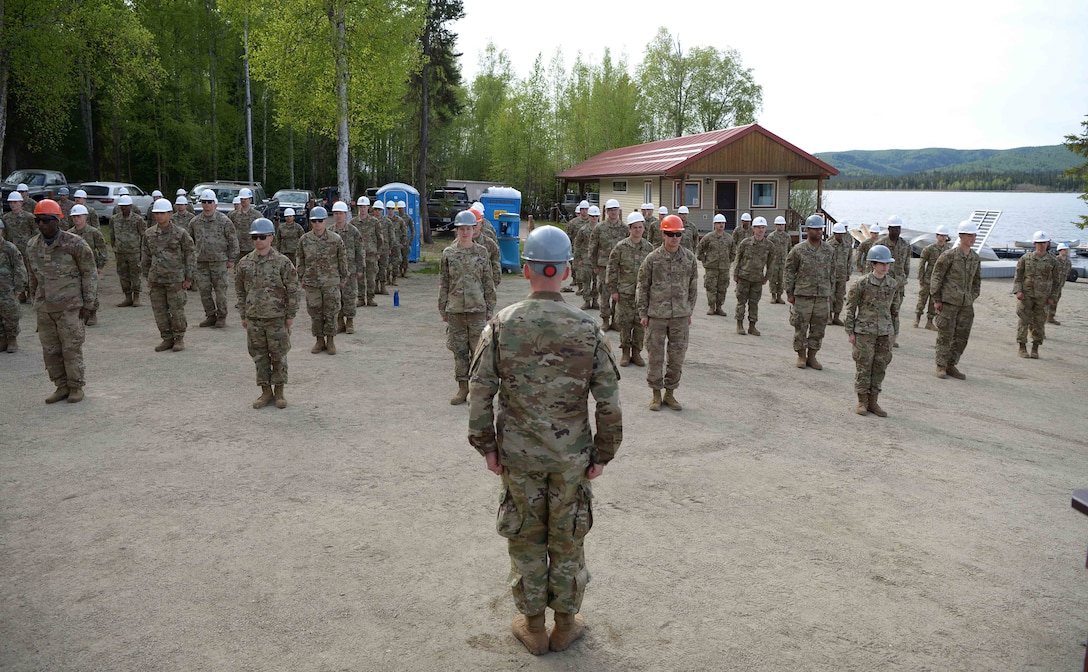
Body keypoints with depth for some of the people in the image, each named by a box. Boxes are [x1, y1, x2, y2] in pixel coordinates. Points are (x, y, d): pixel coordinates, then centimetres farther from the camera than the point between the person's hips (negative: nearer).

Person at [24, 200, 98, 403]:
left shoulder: (74, 243, -9)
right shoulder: (32, 245, 7)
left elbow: (90, 273, -4)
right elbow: (34, 275, 19)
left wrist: (87, 304, -7)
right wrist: (35, 299, 20)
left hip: (69, 306, -5)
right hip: (44, 308, 5)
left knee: (71, 348, -2)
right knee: (50, 350, 8)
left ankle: (76, 387, 11)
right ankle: (62, 386, 20)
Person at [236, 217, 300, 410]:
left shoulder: (282, 262, -6)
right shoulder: (244, 263, 4)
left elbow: (292, 290, -3)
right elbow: (240, 291, 11)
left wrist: (290, 315, -5)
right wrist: (243, 316, 9)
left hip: (277, 318, -3)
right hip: (253, 318, 3)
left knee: (279, 355, 6)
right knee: (259, 355, 9)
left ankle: (279, 391, 19)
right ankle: (266, 391, 20)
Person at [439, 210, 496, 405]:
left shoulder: (482, 252, 2)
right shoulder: (448, 254, 3)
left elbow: (488, 282, 4)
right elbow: (443, 283, 7)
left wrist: (490, 309, 2)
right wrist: (443, 310, 5)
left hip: (477, 308, -1)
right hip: (455, 310, 1)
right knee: (459, 350, 7)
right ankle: (463, 387, 18)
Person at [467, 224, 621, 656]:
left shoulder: (501, 325, -11)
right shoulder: (588, 329, -10)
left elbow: (480, 393, -9)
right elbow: (609, 402, -9)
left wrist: (486, 446, 1)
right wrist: (603, 453, 3)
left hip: (518, 455, 0)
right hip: (571, 457, 0)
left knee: (525, 539, 15)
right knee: (567, 540, 16)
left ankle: (533, 626, 29)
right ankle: (566, 624, 31)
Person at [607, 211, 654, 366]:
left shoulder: (649, 248, 4)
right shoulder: (621, 247, -3)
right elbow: (612, 269, 0)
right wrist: (613, 290, -4)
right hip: (625, 292, -2)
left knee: (640, 323, 5)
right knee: (625, 323, 2)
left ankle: (637, 352, 17)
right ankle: (625, 352, 16)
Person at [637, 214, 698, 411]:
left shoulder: (689, 258, 3)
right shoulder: (652, 259, -5)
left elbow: (693, 286, 12)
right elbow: (642, 287, 1)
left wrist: (689, 311, 11)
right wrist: (643, 313, -1)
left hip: (680, 315, 2)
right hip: (657, 315, -2)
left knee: (677, 356, 7)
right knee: (656, 356, 3)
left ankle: (670, 393, 21)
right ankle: (656, 394, 17)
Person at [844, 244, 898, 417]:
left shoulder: (893, 284, 5)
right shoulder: (862, 283, -9)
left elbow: (893, 307, 14)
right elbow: (850, 307, -5)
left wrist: (894, 330, 13)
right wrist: (850, 331, -6)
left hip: (885, 332, 4)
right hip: (865, 330, -4)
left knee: (880, 366, 7)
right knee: (864, 365, 1)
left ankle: (873, 401, 18)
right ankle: (862, 401, 12)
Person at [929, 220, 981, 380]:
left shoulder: (975, 258, 10)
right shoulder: (948, 256, -7)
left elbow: (977, 280, 22)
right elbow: (935, 277, -6)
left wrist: (972, 298, 14)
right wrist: (936, 299, -9)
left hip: (966, 304, 6)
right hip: (948, 302, -6)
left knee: (962, 336, 6)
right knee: (945, 335, -2)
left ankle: (951, 365, 17)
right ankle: (941, 366, 9)